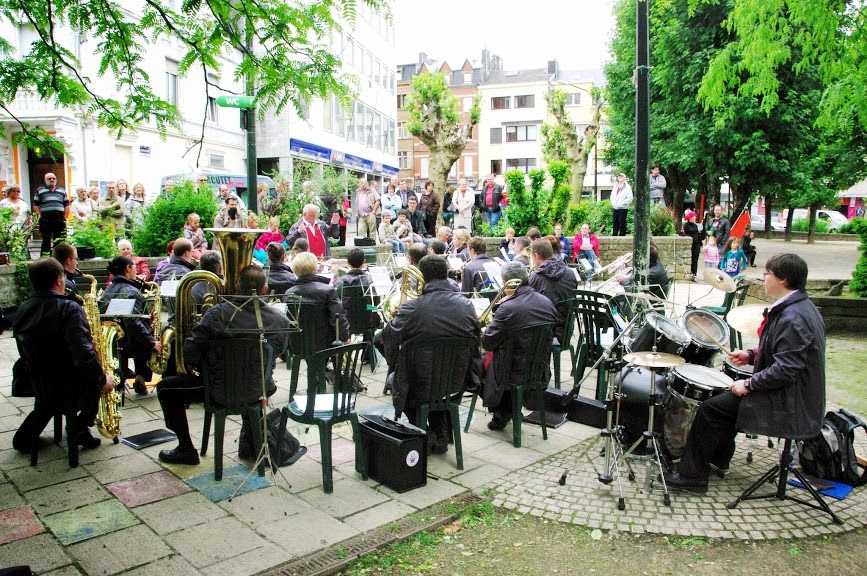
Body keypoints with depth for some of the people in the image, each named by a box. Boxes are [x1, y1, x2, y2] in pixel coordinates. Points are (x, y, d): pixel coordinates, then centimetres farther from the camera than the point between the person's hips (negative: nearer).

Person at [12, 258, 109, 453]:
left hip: (37, 384, 6)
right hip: (70, 387, -6)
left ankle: (25, 437, 32)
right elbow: (84, 354, -28)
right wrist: (103, 380, -14)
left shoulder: (23, 310, 0)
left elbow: (25, 353, 10)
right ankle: (81, 428, 13)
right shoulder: (69, 309, -21)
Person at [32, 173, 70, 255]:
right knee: (46, 241, -1)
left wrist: (65, 218, 4)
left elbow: (66, 205, 15)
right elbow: (35, 205, 5)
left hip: (59, 219, 2)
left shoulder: (62, 191, 16)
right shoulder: (40, 190, 9)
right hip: (45, 220, -2)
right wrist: (39, 216, -5)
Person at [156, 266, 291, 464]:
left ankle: (186, 449, 24)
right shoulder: (281, 321, -10)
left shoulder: (218, 313, -18)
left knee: (165, 387, 20)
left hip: (220, 390, -3)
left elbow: (189, 354, -16)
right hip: (257, 391, 3)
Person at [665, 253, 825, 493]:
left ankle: (692, 476, 1)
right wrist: (751, 355, 8)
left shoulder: (793, 318, -26)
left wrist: (749, 385, -19)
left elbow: (785, 370, -30)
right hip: (793, 394, 11)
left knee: (710, 409, -8)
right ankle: (718, 458, 35)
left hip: (788, 404, -11)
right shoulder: (800, 307, 8)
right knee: (726, 397, 24)